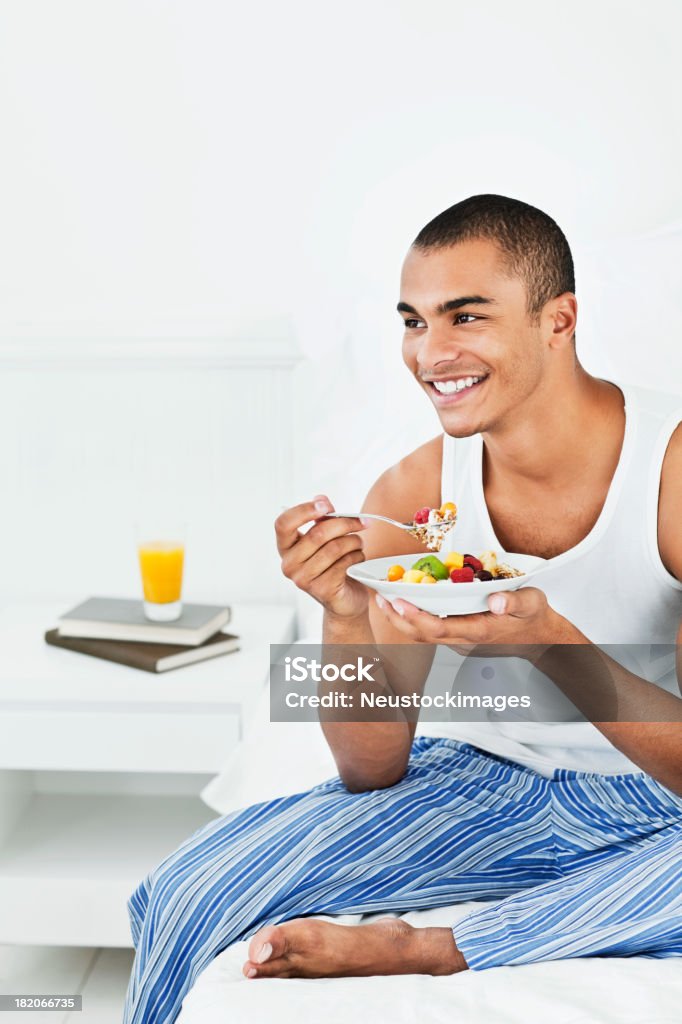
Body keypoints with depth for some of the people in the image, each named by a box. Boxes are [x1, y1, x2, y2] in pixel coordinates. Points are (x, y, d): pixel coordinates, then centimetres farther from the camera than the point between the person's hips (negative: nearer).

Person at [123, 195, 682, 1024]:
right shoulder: (410, 496, -7)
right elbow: (372, 774, -6)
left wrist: (552, 645, -36)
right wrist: (345, 616, -24)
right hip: (482, 784, 3)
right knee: (187, 894, -15)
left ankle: (421, 948, -22)